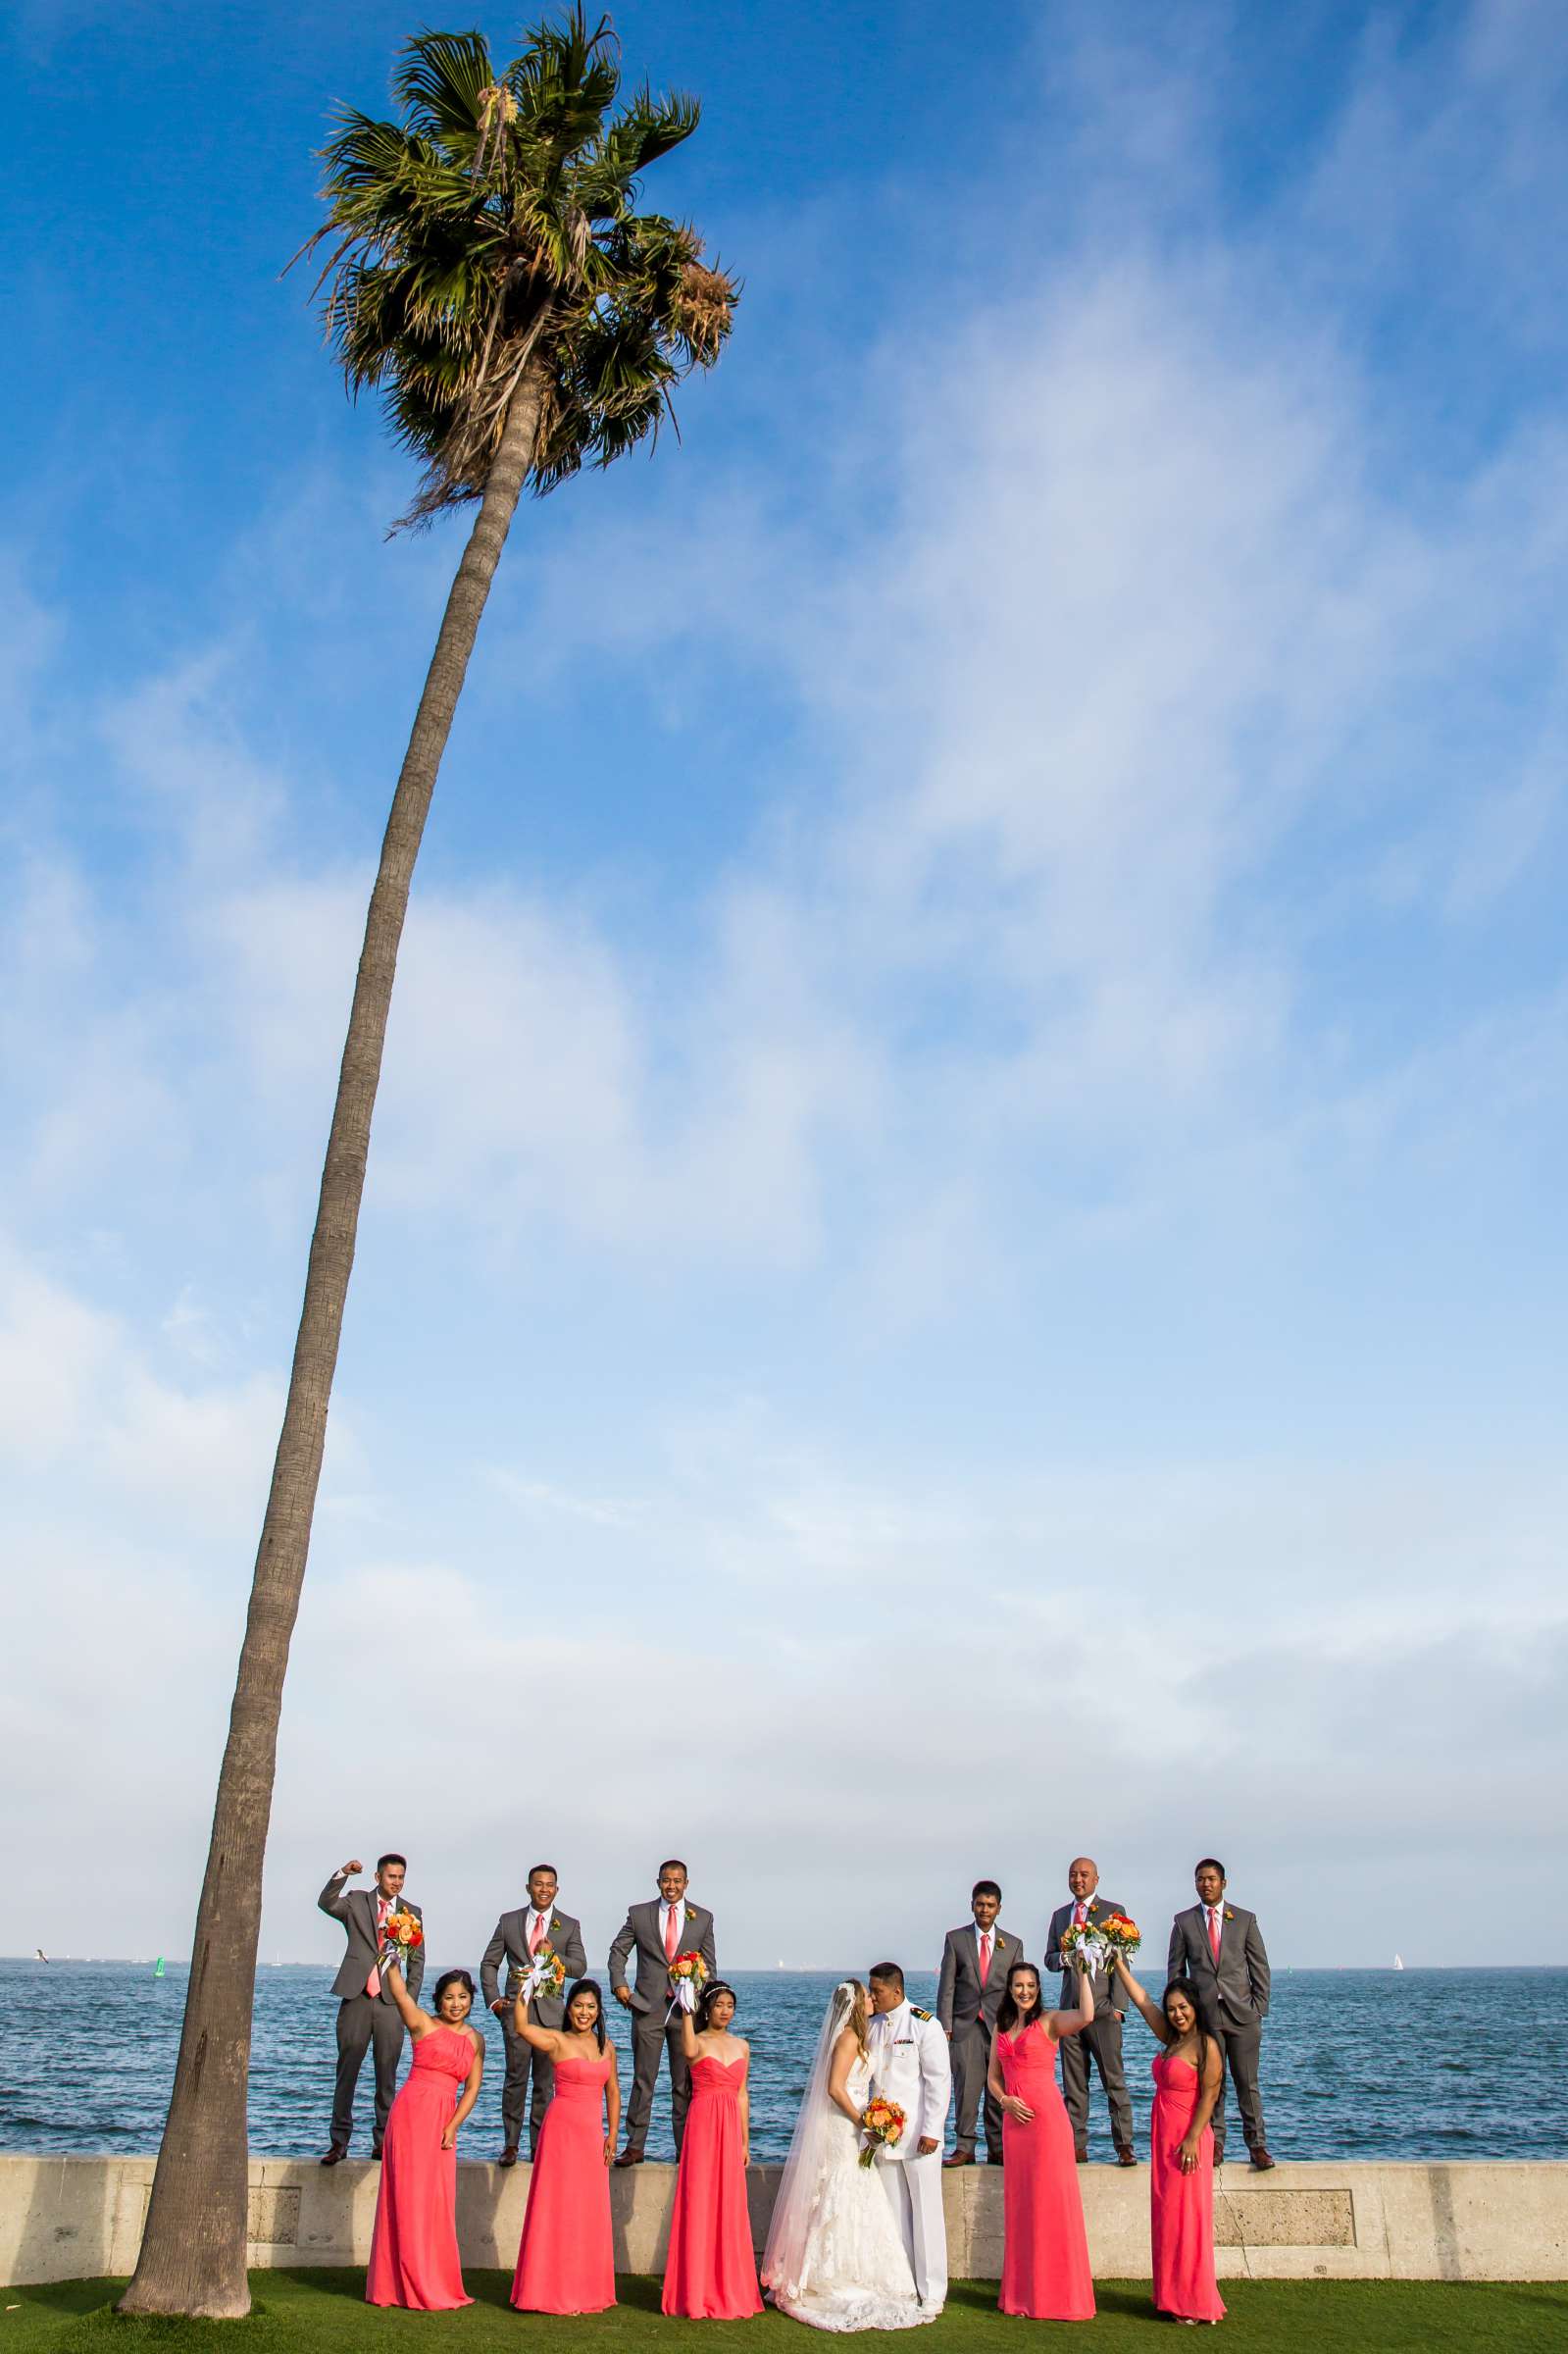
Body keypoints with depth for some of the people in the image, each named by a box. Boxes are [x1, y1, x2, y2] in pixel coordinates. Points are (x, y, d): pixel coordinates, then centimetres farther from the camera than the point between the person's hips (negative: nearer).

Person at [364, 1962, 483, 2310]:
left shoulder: (475, 2040, 11)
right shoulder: (423, 2025, -2)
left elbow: (472, 2088, 8)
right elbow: (397, 1989, -15)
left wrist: (453, 2126, -4)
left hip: (443, 2122, 5)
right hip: (412, 2113, -5)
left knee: (438, 2202, 8)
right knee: (410, 2198, -1)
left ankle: (437, 2286, 19)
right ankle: (416, 2289, 6)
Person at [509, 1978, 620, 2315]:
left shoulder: (606, 2046, 9)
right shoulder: (557, 2041, -6)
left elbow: (613, 2091, 14)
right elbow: (521, 2027, -22)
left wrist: (612, 2134, 7)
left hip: (593, 2133, 5)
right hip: (561, 2130, -5)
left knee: (590, 2211, 10)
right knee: (558, 2207, -1)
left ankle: (587, 2290, 21)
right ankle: (554, 2290, 9)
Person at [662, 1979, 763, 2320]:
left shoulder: (742, 2046, 12)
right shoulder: (699, 2042, -3)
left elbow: (742, 2094, 14)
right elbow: (690, 2052, -29)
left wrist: (745, 2141, 11)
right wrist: (686, 2010, -31)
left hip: (731, 2128, 4)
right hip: (703, 2124, -4)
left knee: (730, 2209, 7)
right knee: (699, 2205, -3)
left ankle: (729, 2290, 17)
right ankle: (698, 2294, 5)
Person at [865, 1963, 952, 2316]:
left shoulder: (924, 2024, -8)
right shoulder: (871, 2025, 8)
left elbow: (940, 2079, -8)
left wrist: (932, 2130, -12)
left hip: (918, 2135, -5)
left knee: (926, 2212, 0)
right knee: (894, 2213, 10)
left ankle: (931, 2292, 9)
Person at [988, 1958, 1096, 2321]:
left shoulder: (1050, 2021, -4)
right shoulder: (1001, 2027, 13)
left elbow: (1086, 2016, -24)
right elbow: (993, 2077, 16)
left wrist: (1081, 1972, -23)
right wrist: (1004, 2100, -3)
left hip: (1046, 2115, -6)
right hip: (1014, 2118, 6)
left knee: (1051, 2198, -3)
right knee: (1019, 2202, 10)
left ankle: (1057, 2293, 5)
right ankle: (1023, 2293, 19)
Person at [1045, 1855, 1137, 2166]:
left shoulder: (1113, 1911, 2)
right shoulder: (1059, 1915, 16)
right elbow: (1049, 1959, 19)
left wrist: (1118, 2005, -10)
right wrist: (1063, 1957, -5)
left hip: (1102, 2007, -4)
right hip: (1070, 2008, 4)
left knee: (1114, 2079, -5)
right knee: (1073, 2082, 5)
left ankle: (1124, 2146, -1)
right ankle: (1077, 2146, 9)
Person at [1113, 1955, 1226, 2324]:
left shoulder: (1206, 2045, -10)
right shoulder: (1171, 2040, 11)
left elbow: (1209, 2096, -15)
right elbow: (1140, 1999, 15)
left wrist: (1192, 2140, -20)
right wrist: (1119, 1963, 15)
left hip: (1188, 2140, -8)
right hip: (1162, 2138, 8)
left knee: (1186, 2217, -4)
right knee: (1165, 2217, 10)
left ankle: (1195, 2303, 3)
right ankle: (1172, 2297, 17)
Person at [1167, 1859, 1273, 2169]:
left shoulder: (1245, 1919, 7)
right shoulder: (1183, 1921, 6)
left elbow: (1259, 1966, 7)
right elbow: (1175, 1969, 9)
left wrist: (1259, 2008, 0)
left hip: (1242, 2014, 0)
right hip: (1204, 2013, 0)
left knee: (1248, 2083, 2)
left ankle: (1257, 2144, 9)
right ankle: (1214, 2143, 11)